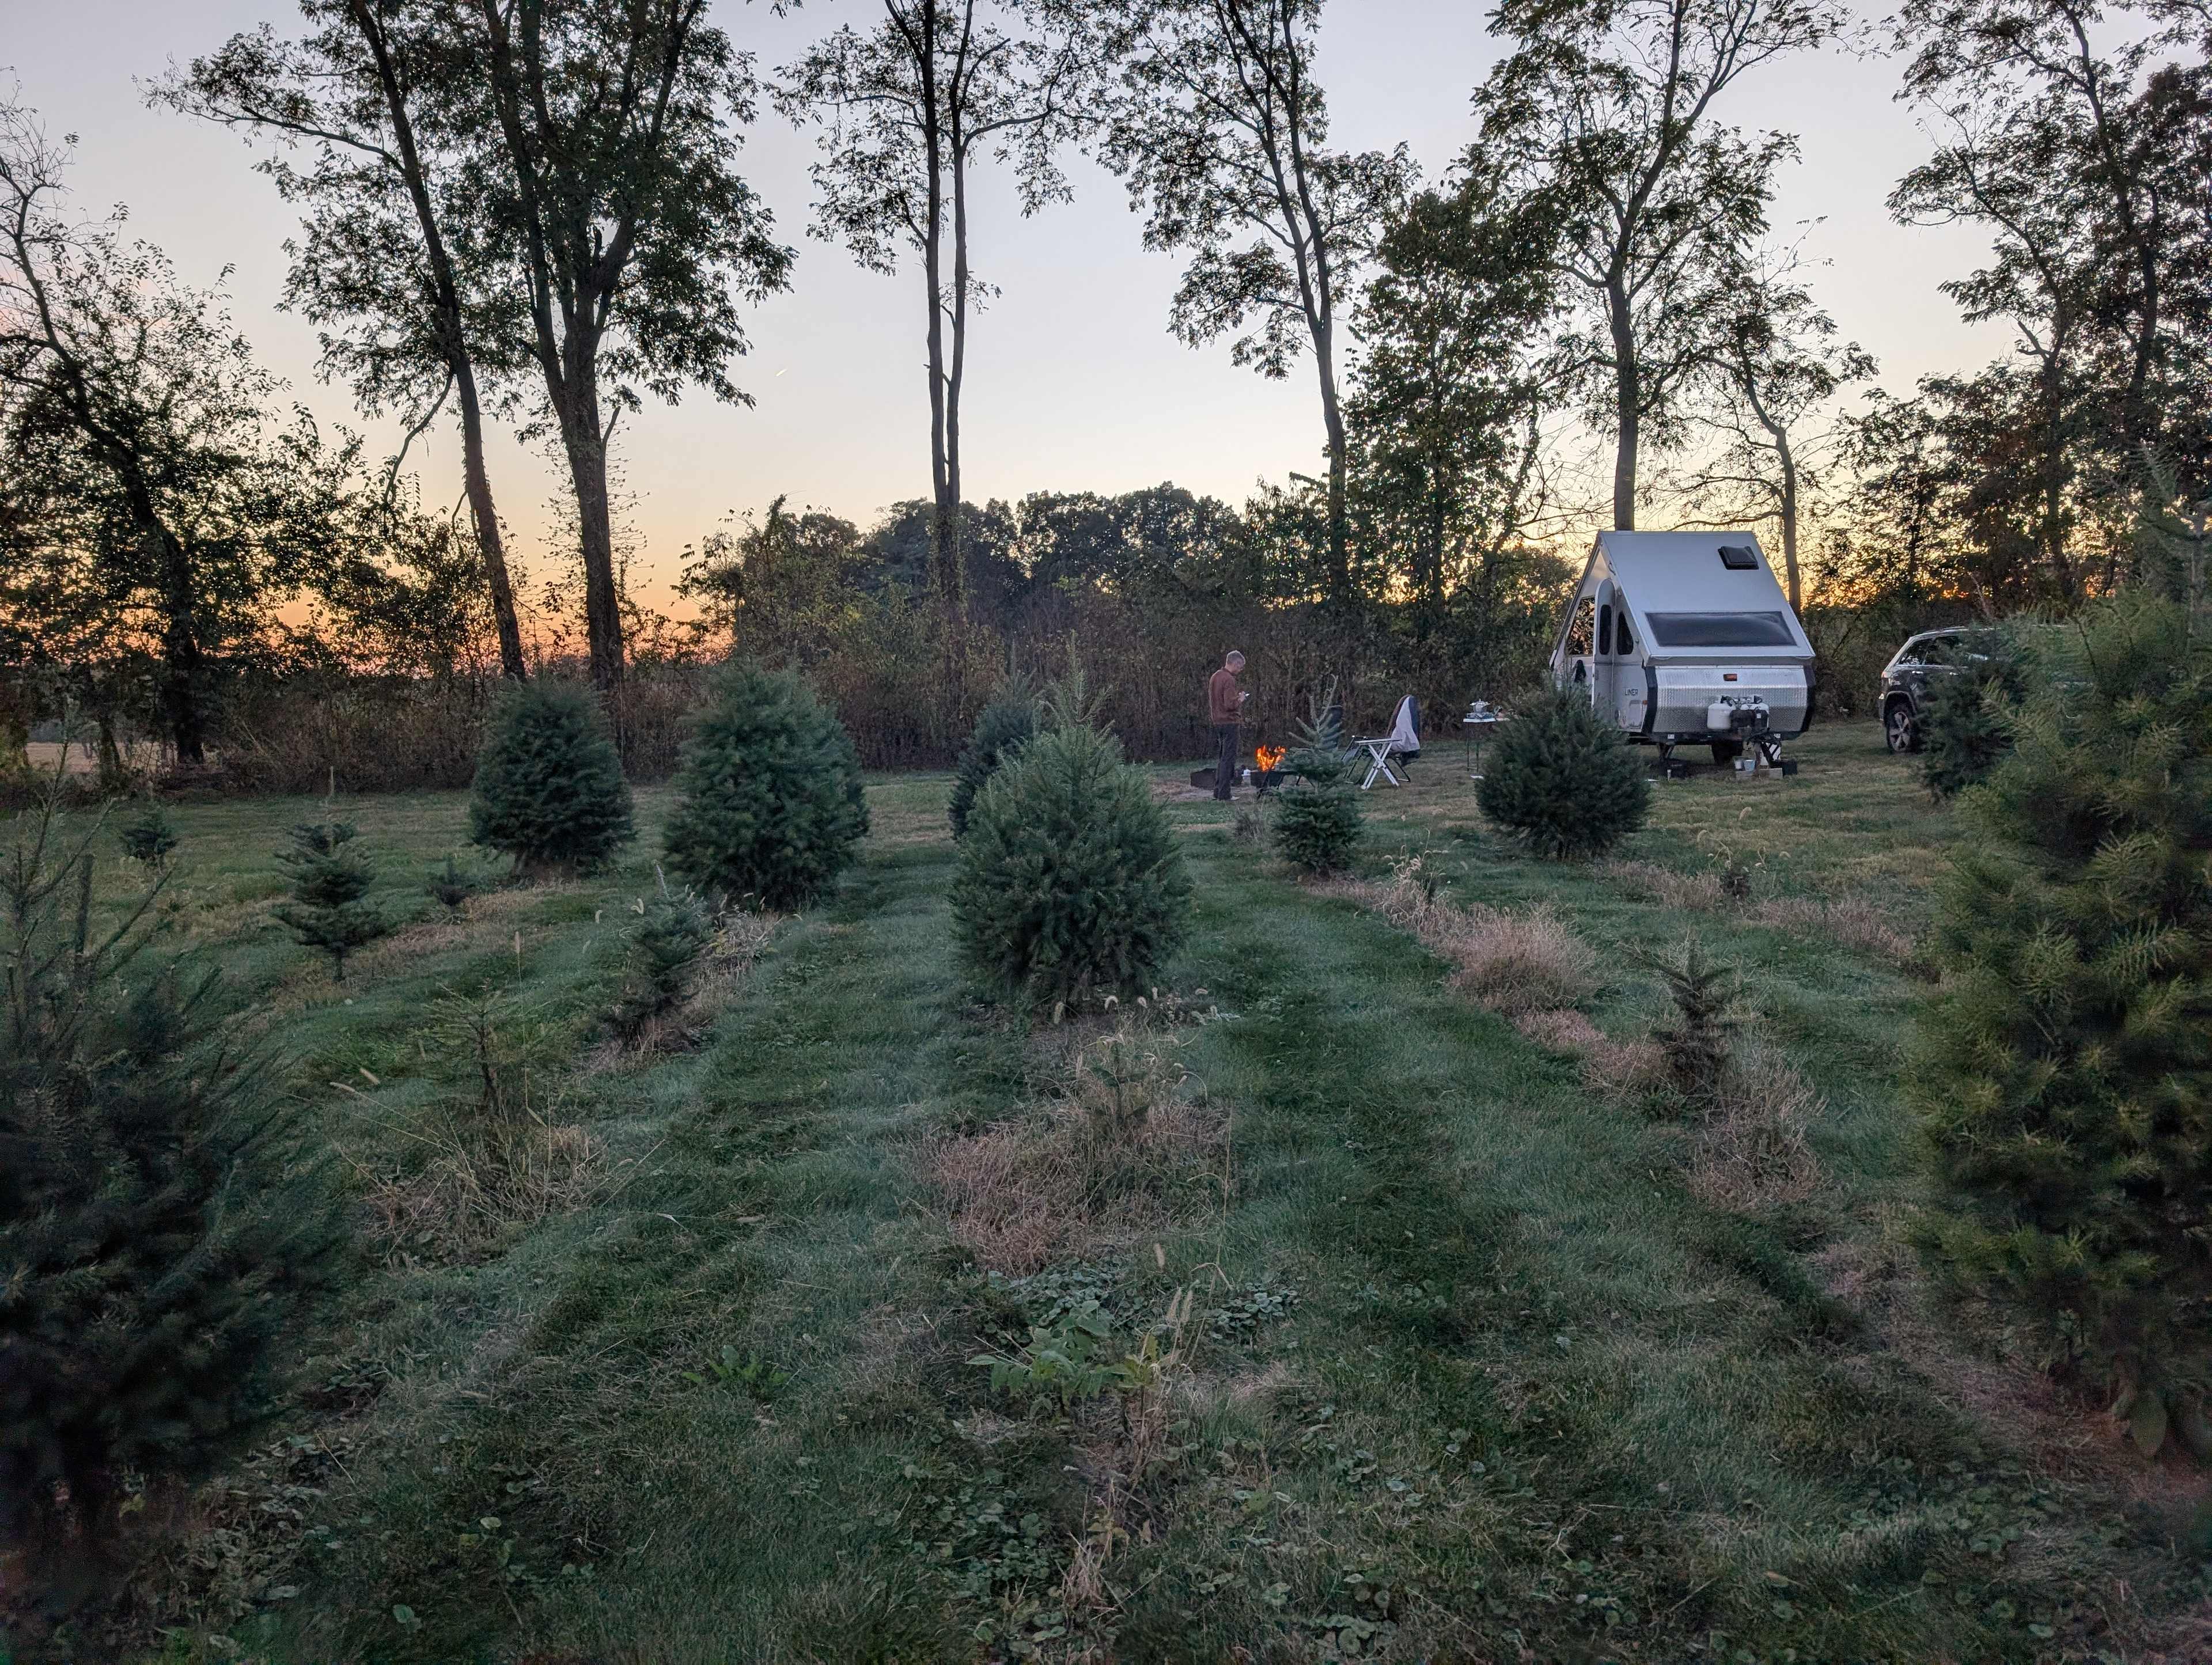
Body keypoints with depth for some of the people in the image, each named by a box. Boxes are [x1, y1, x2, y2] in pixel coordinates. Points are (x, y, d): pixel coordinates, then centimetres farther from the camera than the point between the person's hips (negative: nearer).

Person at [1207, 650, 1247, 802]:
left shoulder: (1215, 677, 12)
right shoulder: (1229, 680, -17)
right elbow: (1230, 704, -23)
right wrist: (1240, 700, -4)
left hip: (1217, 722, 9)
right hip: (1228, 722, -9)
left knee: (1220, 758, 16)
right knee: (1228, 759, -5)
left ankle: (1218, 791, 18)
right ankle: (1224, 795, -4)